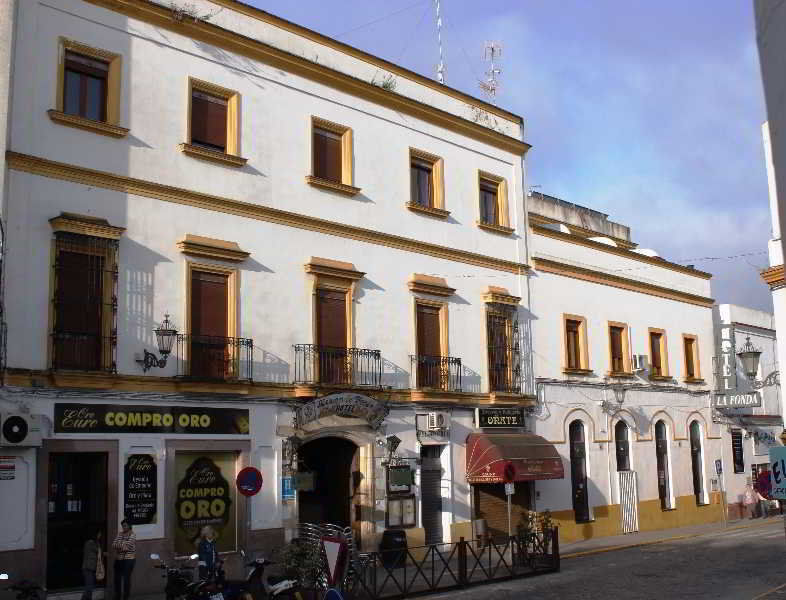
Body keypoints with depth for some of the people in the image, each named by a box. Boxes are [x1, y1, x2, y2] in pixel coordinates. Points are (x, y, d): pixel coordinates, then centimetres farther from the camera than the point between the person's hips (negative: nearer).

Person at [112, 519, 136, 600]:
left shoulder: (132, 535, -7)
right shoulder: (119, 534, 11)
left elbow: (127, 546, -17)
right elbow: (113, 544, 2)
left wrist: (118, 546, -6)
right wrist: (122, 546, -14)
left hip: (128, 560, -6)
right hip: (118, 559, 6)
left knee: (126, 579, -7)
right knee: (117, 579, 7)